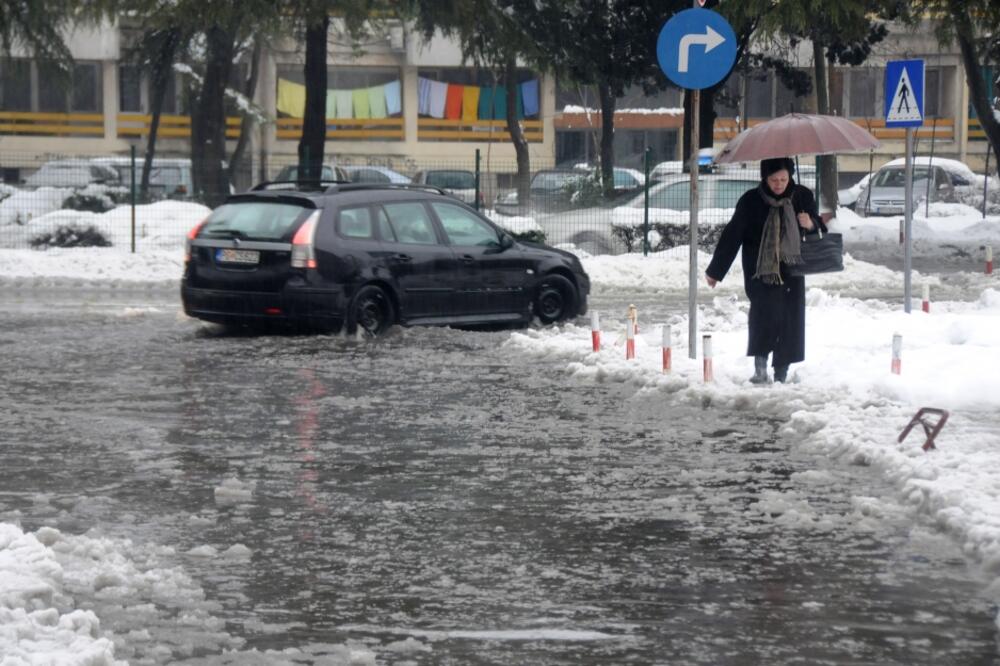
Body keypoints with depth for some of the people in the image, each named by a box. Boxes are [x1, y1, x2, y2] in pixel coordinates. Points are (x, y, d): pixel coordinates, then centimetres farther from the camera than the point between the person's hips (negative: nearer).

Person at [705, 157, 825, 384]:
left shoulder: (802, 197, 2)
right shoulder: (751, 201, -5)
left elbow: (821, 230, 15)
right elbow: (732, 236, 2)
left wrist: (811, 225, -11)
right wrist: (715, 271, 4)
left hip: (791, 271, 3)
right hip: (760, 271, -3)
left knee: (791, 319, 0)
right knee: (766, 310, -22)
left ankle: (781, 372, 9)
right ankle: (760, 365, -18)